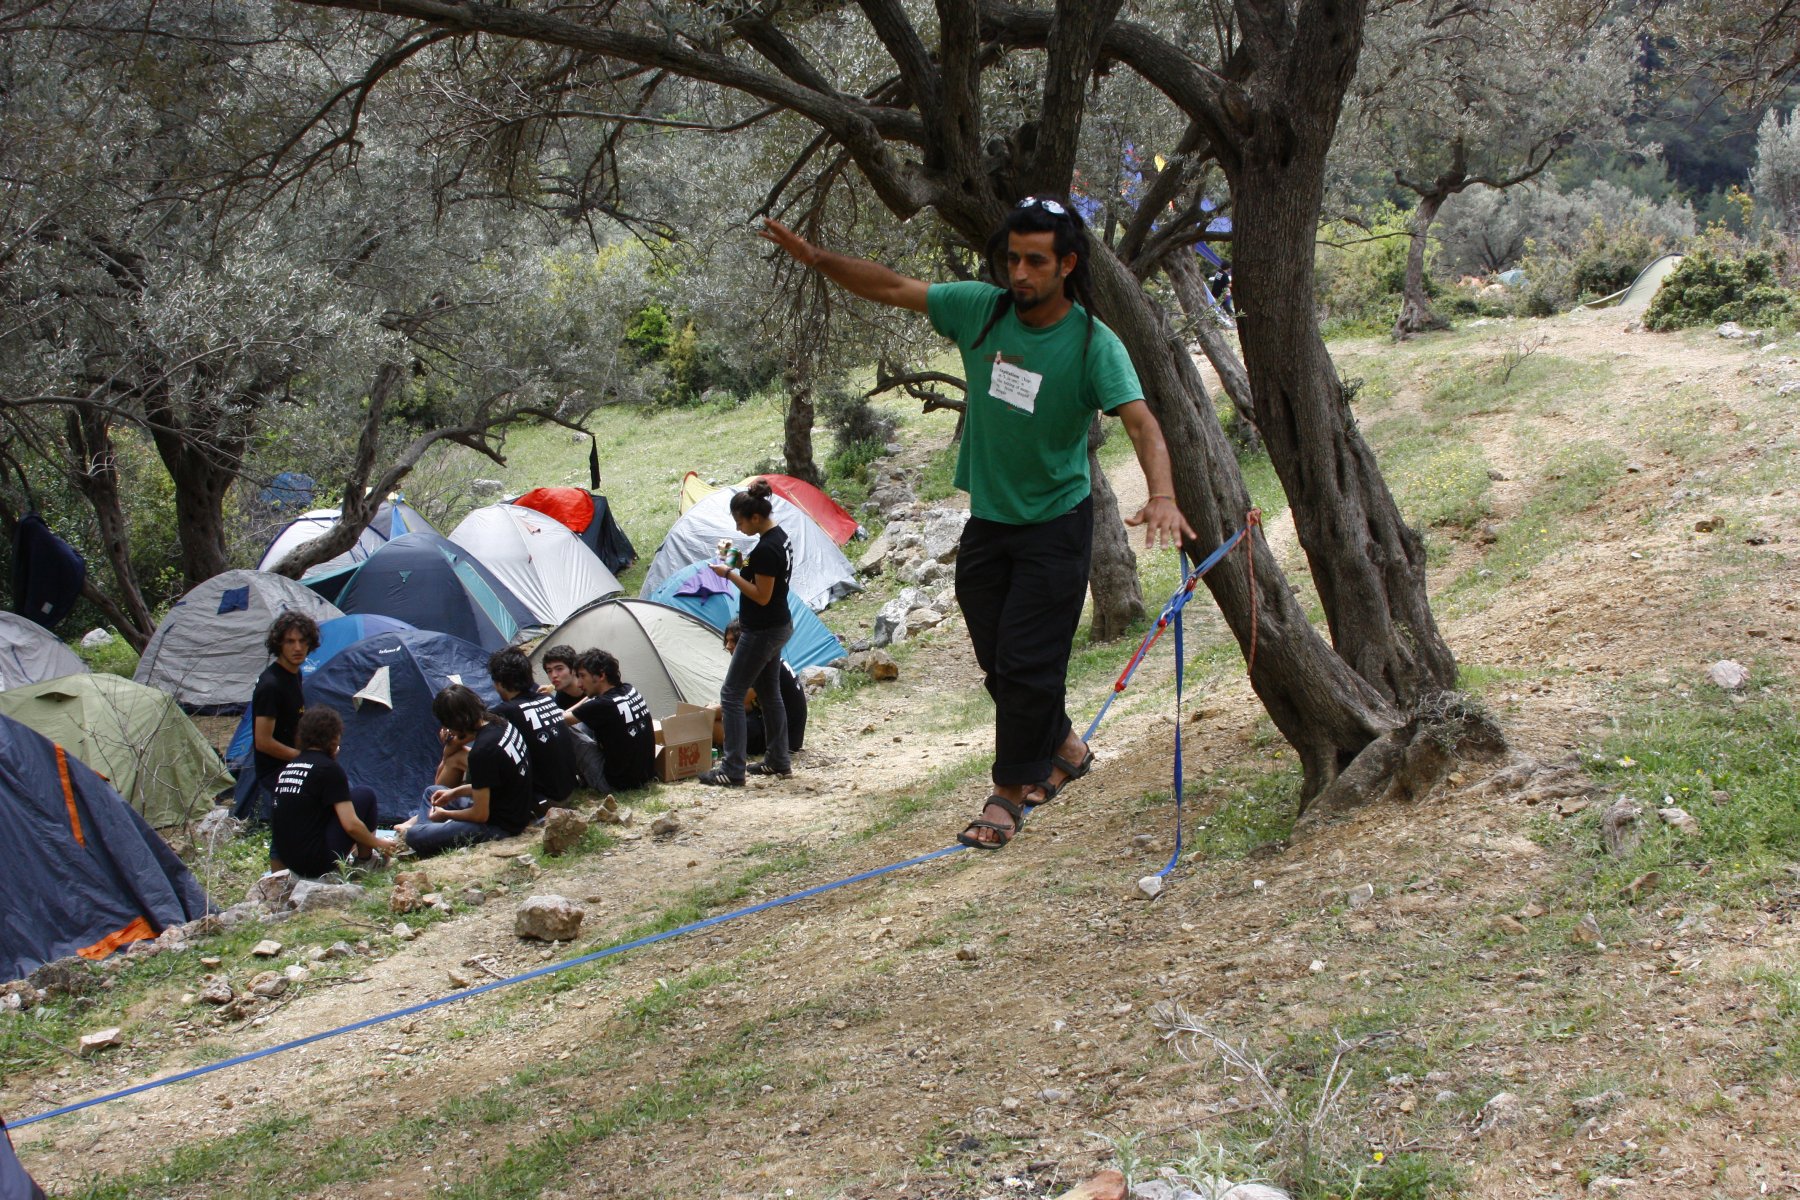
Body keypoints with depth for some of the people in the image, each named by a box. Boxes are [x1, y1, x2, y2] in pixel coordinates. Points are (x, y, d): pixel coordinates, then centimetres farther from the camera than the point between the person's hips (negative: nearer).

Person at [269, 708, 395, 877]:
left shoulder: (286, 768, 11)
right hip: (319, 862, -7)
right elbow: (351, 825, -13)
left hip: (287, 861, 7)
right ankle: (365, 859, 16)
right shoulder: (328, 768, -10)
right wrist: (378, 843, 4)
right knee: (365, 796, 4)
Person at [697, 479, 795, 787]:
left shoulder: (765, 549, -26)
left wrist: (730, 574, -18)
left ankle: (733, 770, -2)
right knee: (770, 693, 19)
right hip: (779, 626, 11)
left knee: (731, 694, -4)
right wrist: (741, 566, 7)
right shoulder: (780, 536, 6)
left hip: (762, 631, -11)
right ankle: (779, 762, 27)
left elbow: (761, 596, -23)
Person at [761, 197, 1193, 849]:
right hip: (987, 520, 5)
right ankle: (1062, 747, 35)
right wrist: (816, 258, -9)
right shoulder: (980, 309, -7)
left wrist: (1162, 495, -48)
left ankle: (1010, 790, 10)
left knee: (1027, 661, -6)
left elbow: (1141, 424, -30)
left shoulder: (1093, 344, -19)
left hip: (1055, 524, -5)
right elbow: (893, 288, 0)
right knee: (995, 657, 13)